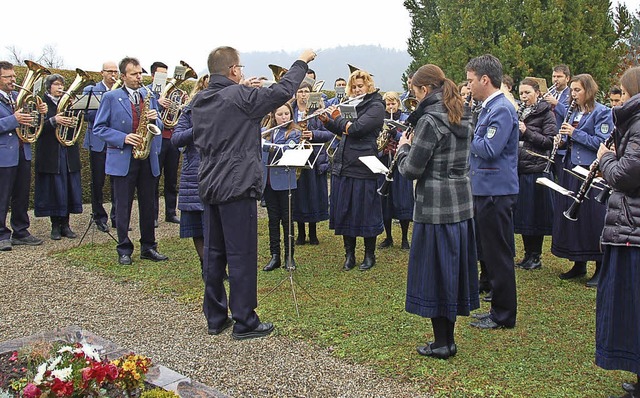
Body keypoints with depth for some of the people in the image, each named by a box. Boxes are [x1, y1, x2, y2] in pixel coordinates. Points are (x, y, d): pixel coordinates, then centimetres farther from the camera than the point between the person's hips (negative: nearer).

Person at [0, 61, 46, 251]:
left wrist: (40, 112, 0)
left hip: (23, 153, 7)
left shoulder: (18, 97, 15)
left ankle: (21, 232, 22)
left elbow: (29, 121, 19)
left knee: (22, 196, 13)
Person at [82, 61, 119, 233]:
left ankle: (117, 217, 11)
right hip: (98, 143, -2)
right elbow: (88, 115, -5)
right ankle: (99, 217, 14)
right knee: (98, 182, 3)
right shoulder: (91, 90, 5)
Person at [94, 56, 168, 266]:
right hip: (123, 159, -4)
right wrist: (123, 138, -16)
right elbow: (99, 128, -4)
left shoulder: (149, 96, 11)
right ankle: (124, 249, 12)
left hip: (148, 159, 4)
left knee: (148, 205, 8)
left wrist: (155, 119, -7)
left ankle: (148, 247, 18)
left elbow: (159, 126, 17)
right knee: (123, 207, 2)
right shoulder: (111, 97, -1)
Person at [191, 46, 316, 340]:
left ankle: (215, 318, 21)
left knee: (214, 253, 13)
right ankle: (244, 322, 5)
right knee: (242, 255, -1)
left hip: (209, 186, 8)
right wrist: (301, 62, 5)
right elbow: (282, 92, -8)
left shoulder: (199, 101, 8)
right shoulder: (240, 97, -14)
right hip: (238, 186, -8)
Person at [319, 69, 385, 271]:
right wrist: (327, 120, 2)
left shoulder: (376, 106, -7)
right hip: (343, 166, 7)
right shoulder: (352, 104, 15)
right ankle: (349, 254, 18)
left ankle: (370, 255, 16)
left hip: (363, 166, -7)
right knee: (344, 211, 8)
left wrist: (337, 117, -4)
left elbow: (356, 129, -19)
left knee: (365, 211, 2)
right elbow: (342, 131, 19)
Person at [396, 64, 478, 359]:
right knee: (453, 268, 14)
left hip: (434, 207, -8)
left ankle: (441, 343, 10)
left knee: (433, 271, 2)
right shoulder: (463, 118, 10)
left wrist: (403, 148, 4)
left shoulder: (430, 120, -17)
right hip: (462, 204, 8)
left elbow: (411, 170, -16)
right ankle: (448, 339, 23)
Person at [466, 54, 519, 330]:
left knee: (498, 255, -1)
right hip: (487, 190, 10)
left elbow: (489, 149, -24)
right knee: (492, 254, 16)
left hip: (496, 192, -10)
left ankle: (503, 315, 9)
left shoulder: (501, 109, -16)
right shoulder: (489, 107, 15)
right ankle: (499, 309, 26)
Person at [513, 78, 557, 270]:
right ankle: (528, 254, 20)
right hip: (518, 168, 6)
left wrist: (527, 132, -16)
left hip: (536, 168, -6)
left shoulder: (546, 114, -3)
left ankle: (536, 256, 9)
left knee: (535, 214, 0)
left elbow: (550, 141, -10)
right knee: (522, 213, 9)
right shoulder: (518, 112, 14)